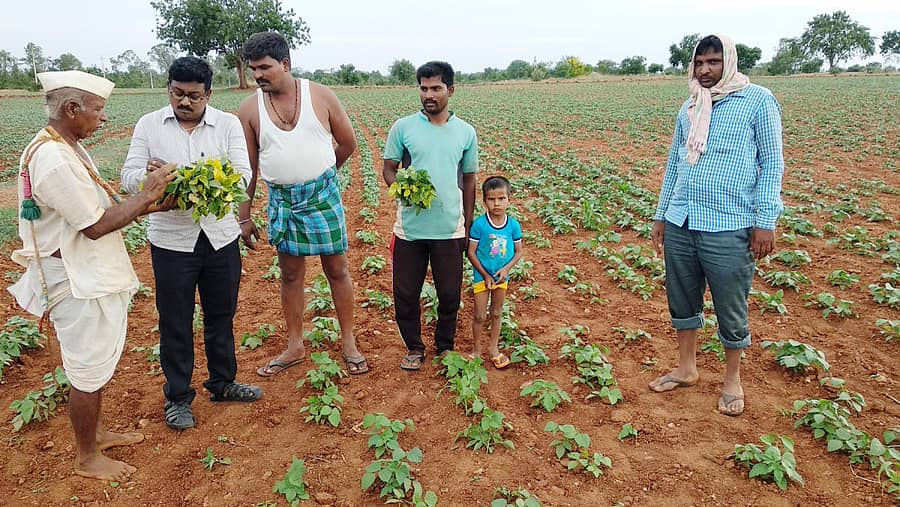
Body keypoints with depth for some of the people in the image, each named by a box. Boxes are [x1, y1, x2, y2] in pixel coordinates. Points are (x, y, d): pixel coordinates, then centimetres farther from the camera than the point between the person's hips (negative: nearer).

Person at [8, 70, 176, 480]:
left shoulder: (67, 147, 8)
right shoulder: (53, 160, -25)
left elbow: (98, 207, 9)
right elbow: (96, 225, -24)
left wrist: (150, 203, 0)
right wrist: (145, 196, -15)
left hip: (94, 274, 10)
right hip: (78, 282, -10)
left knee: (97, 362, 23)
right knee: (89, 371, 5)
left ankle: (95, 432, 41)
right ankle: (87, 458, 24)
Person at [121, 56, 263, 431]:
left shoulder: (228, 125, -1)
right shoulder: (148, 125, 0)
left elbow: (244, 175, -11)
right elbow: (128, 178, -4)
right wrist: (148, 175, -27)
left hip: (221, 237, 1)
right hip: (171, 241, -1)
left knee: (222, 315, 16)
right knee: (175, 322, 10)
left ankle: (223, 383, 35)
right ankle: (177, 396, 27)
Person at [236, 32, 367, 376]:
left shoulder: (320, 96, -6)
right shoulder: (249, 109, -1)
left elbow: (348, 142, 5)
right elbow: (248, 166, 4)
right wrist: (244, 216, 5)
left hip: (323, 195, -1)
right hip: (280, 201, 2)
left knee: (337, 270, 6)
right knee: (290, 274, 12)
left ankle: (349, 343, 21)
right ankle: (294, 347, 27)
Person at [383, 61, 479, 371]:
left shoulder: (466, 133, 4)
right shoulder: (402, 128, 0)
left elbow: (469, 180, 10)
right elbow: (388, 170, 5)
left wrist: (468, 227, 11)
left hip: (450, 229, 1)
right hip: (410, 227, 0)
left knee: (450, 293, 9)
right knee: (405, 293, 9)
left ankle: (445, 346, 33)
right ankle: (414, 348, 30)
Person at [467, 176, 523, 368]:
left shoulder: (513, 225, -8)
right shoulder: (479, 224, -16)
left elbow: (519, 252, 0)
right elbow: (471, 252, -12)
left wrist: (506, 269, -15)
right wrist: (485, 275, -13)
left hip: (502, 276, 3)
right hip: (481, 276, -3)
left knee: (496, 313, 17)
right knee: (480, 315, 6)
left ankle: (493, 348, 32)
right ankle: (476, 349, 25)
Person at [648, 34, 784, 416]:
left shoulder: (758, 100, -1)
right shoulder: (688, 109, 13)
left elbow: (771, 163, -3)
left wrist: (766, 220, -10)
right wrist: (660, 215, 17)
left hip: (729, 228, -5)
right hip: (680, 225, 5)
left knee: (731, 310, 6)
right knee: (682, 300, 15)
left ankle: (732, 380, 27)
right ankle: (686, 368, 34)